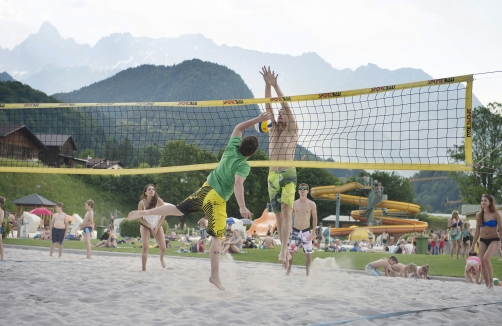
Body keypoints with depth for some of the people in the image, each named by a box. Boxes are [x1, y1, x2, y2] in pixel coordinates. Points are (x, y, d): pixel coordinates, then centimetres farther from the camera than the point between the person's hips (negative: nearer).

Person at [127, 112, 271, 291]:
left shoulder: (232, 148, -1)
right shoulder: (244, 165, -20)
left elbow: (238, 128, 16)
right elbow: (238, 184, -36)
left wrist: (257, 119, 13)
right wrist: (242, 207, -45)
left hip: (205, 189, 7)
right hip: (217, 200, -7)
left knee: (178, 209, 21)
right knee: (217, 238, -4)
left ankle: (144, 212, 20)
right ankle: (215, 276, -3)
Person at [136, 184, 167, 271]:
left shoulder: (159, 201, -19)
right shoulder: (141, 203, -21)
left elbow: (163, 216, -8)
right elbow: (141, 218, -11)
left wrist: (157, 227, -12)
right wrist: (150, 227, -15)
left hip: (157, 226, 1)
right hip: (145, 226, -1)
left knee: (163, 248, -2)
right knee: (145, 247, -19)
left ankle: (161, 258, 35)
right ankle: (143, 269, -11)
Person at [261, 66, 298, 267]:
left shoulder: (292, 130, 4)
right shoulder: (273, 129, 16)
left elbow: (285, 105, -6)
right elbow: (268, 106, 7)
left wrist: (275, 85, -12)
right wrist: (267, 84, -2)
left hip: (288, 174, -5)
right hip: (272, 175, 5)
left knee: (286, 211, -18)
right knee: (278, 214, 6)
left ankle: (284, 249, -26)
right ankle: (286, 252, 12)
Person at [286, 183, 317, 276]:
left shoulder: (312, 204, -2)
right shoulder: (294, 203, 3)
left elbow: (314, 218, 2)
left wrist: (313, 232, -4)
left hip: (306, 231, -1)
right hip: (295, 231, 1)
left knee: (308, 253, -1)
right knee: (290, 251, -3)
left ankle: (308, 272, 11)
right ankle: (288, 270, 9)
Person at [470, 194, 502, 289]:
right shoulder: (479, 215, 5)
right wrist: (473, 245, 11)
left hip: (494, 240, -5)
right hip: (482, 241, 5)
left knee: (486, 258, -27)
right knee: (482, 263, -3)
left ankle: (491, 280, -13)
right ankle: (487, 285, 9)